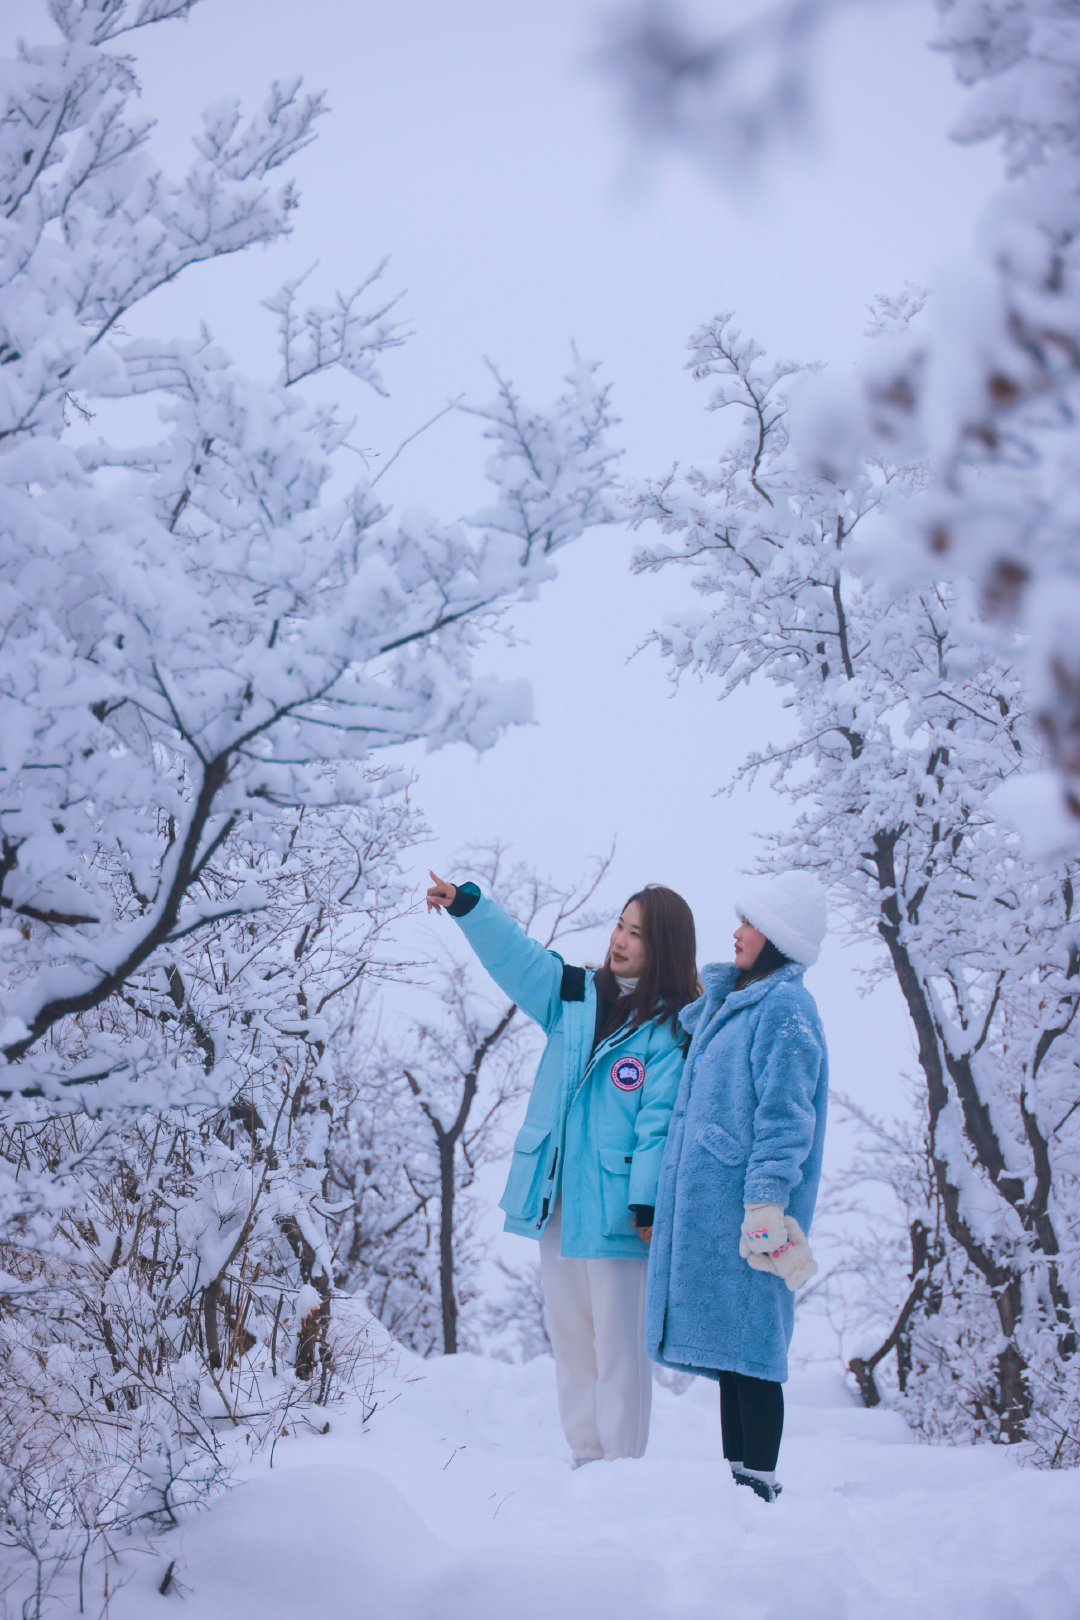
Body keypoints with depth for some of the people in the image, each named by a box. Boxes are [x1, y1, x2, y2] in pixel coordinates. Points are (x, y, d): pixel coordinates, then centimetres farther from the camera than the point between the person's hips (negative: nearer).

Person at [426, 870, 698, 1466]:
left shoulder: (672, 1028, -6)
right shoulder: (575, 995, 12)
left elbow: (661, 1121, -12)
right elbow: (517, 957, 5)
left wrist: (648, 1203, -19)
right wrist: (467, 905, -11)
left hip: (614, 1209, -6)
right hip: (557, 1200, 6)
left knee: (617, 1344, -3)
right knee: (569, 1339, 11)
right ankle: (585, 1462, 20)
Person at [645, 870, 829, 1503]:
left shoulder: (786, 1008, -9)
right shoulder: (731, 1000, 19)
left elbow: (784, 1118, -17)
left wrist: (765, 1204, -21)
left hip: (744, 1206, -9)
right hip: (706, 1202, 9)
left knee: (748, 1340, -8)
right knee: (725, 1341, 11)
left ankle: (760, 1484, -3)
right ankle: (735, 1476, 18)